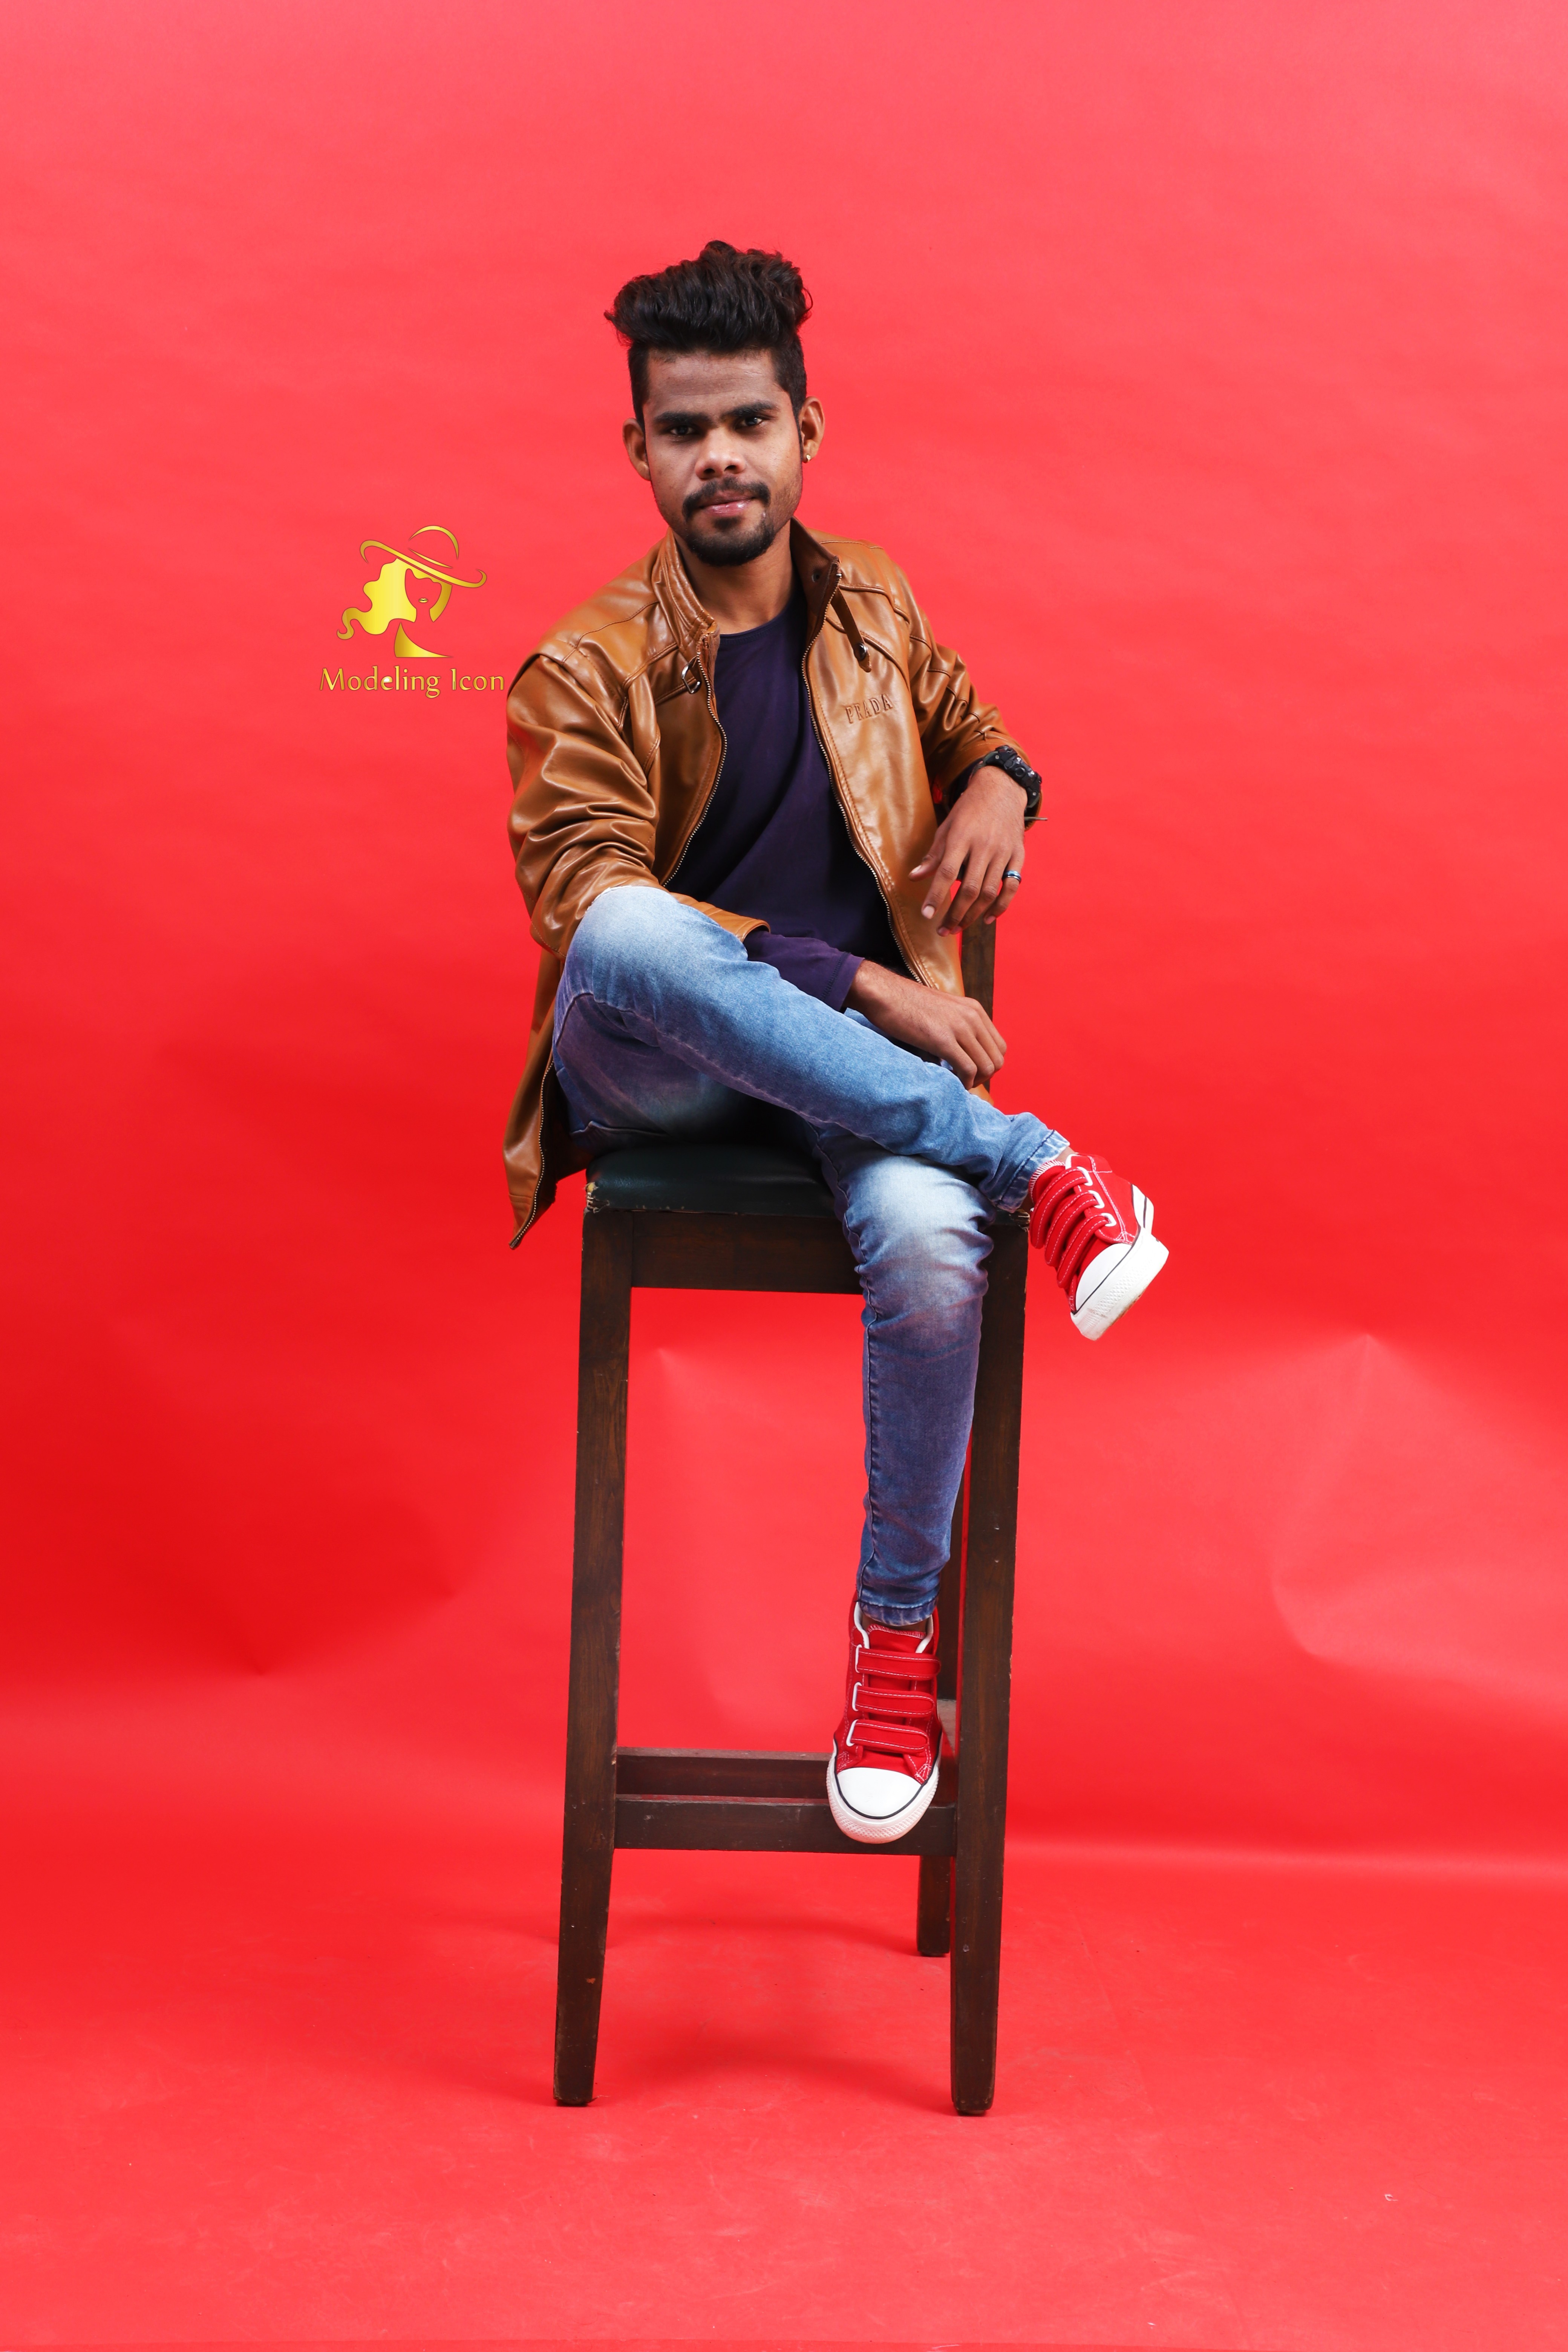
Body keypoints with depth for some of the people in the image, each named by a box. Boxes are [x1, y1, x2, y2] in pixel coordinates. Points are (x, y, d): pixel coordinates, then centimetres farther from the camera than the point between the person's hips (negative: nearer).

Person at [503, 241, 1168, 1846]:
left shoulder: (873, 609, 11)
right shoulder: (584, 674, -4)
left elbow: (973, 724, 31)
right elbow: (593, 915, -15)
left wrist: (999, 784, 4)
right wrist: (852, 985, -23)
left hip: (857, 1058, 2)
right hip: (655, 1072, -2)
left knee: (928, 1243, -34)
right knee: (630, 936, -40)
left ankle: (898, 1625, -9)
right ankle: (1029, 1165, -30)